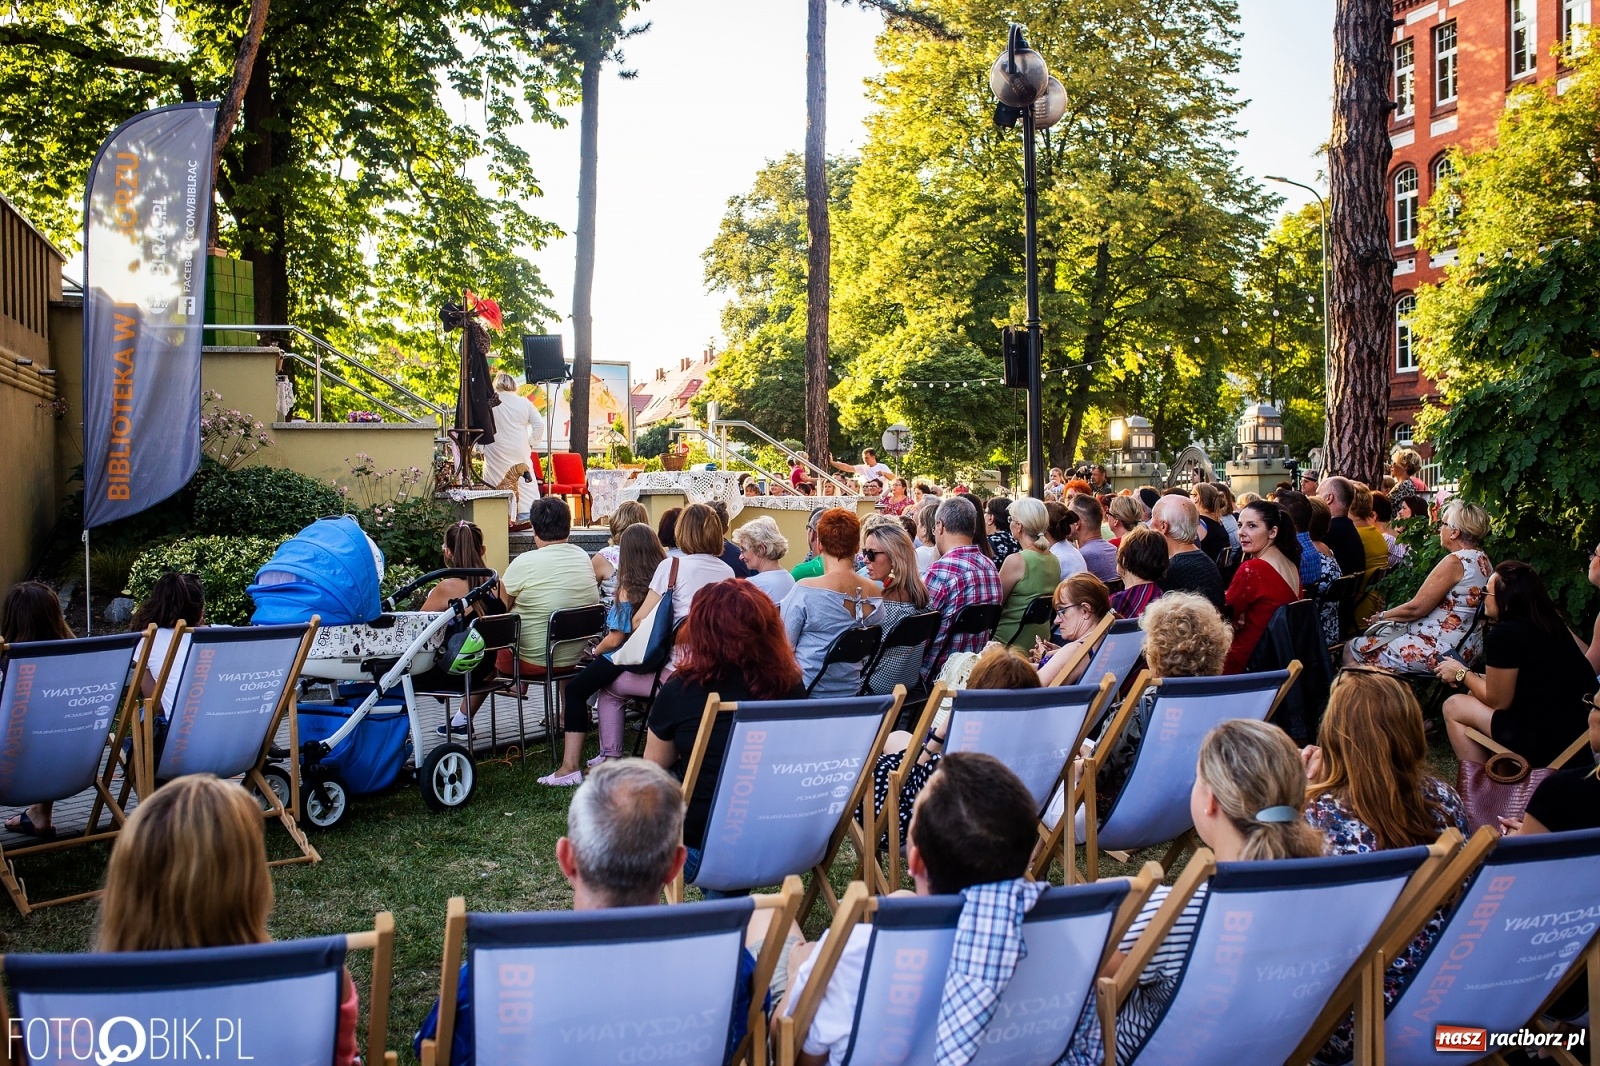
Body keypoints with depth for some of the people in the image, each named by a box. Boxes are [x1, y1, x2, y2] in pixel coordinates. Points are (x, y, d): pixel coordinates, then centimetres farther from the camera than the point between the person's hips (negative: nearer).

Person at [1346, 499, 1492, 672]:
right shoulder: (1482, 559, 9)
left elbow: (1416, 608, -18)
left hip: (1439, 653, -10)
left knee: (1352, 649, -4)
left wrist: (1383, 616, -1)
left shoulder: (1454, 562, -20)